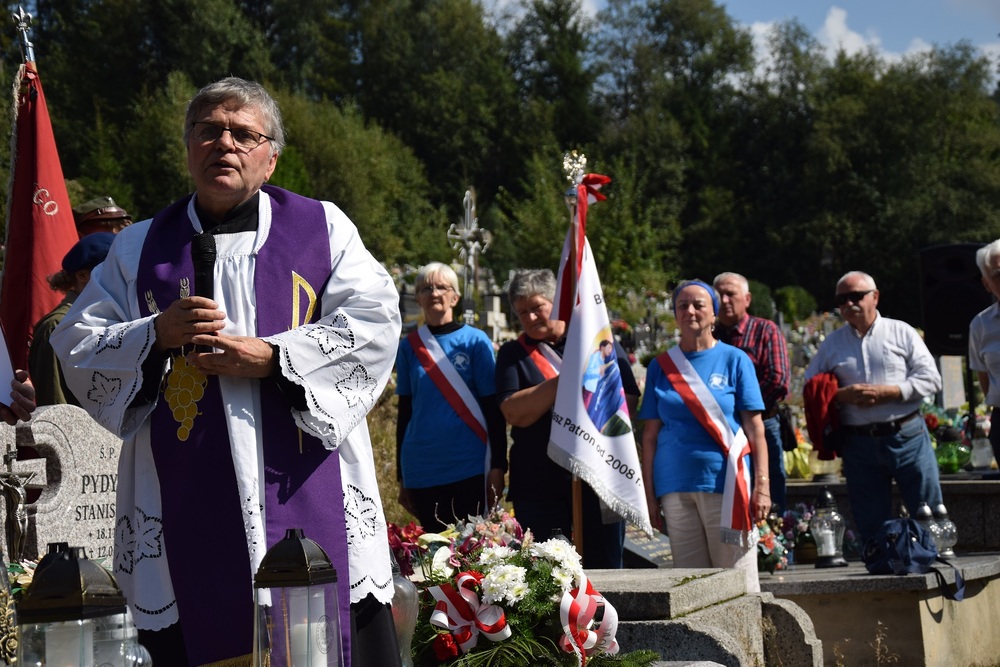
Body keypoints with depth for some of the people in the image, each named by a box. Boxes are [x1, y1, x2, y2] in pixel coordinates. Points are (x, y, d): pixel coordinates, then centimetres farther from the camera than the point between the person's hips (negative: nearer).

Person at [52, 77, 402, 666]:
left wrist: (272, 356, -12)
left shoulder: (322, 228, 10)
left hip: (307, 492, -1)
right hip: (188, 504, 1)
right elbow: (77, 346, 11)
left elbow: (374, 323, -1)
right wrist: (156, 334, -8)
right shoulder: (140, 247, 15)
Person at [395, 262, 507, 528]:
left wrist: (498, 466, -7)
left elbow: (493, 408, 0)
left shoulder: (475, 341, 0)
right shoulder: (409, 346, 8)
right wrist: (402, 476, 12)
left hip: (469, 467, -2)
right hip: (422, 471, 3)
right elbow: (405, 411, 13)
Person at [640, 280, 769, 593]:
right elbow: (650, 434, 10)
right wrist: (649, 493, 5)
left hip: (725, 483, -2)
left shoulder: (734, 360, 5)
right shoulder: (661, 366, 10)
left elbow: (755, 428, 1)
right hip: (675, 487, 2)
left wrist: (762, 485, -8)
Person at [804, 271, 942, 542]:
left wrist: (886, 392, -12)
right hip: (858, 443, 2)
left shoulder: (901, 332, 5)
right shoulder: (831, 344, 13)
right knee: (871, 526, 6)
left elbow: (930, 378, -1)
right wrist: (841, 395, -8)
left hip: (907, 437, -2)